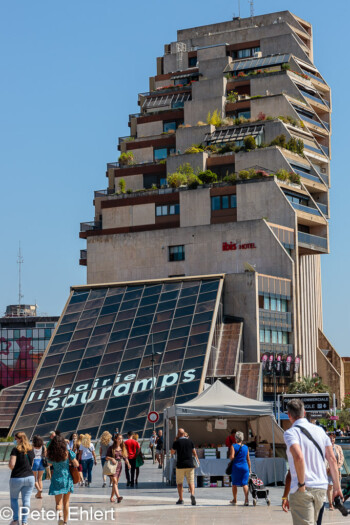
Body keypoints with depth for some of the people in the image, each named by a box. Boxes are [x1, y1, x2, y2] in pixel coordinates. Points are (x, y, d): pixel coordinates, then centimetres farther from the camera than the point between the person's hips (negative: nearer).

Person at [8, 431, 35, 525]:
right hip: (30, 477, 4)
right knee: (26, 499, 7)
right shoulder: (31, 450, 7)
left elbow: (11, 465, -17)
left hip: (17, 478, -4)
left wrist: (12, 468, 3)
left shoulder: (16, 450, -11)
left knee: (14, 498, 15)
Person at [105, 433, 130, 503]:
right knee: (114, 481, -16)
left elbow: (125, 457, 7)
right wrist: (112, 459, -23)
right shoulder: (111, 448, -3)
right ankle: (118, 496, -31)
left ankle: (112, 497, 19)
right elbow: (106, 457, -3)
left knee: (116, 482, 8)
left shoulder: (122, 448, 8)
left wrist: (128, 463, -11)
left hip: (119, 466, 5)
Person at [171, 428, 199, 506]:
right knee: (191, 481, 2)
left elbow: (172, 452, 9)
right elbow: (194, 453, 11)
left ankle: (181, 499, 7)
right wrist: (197, 460, 27)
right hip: (190, 464, 2)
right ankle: (192, 494, -23)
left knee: (179, 482, 9)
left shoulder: (176, 442, -3)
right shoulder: (189, 441, 6)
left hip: (180, 465, -2)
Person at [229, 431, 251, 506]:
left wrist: (230, 457, 6)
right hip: (245, 467, 2)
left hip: (236, 466, -2)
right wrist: (249, 468, 18)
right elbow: (248, 459, 10)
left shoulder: (233, 446, -5)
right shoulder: (246, 447, 6)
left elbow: (232, 456, -17)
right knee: (245, 483, 0)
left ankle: (234, 500, 23)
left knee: (234, 483, 13)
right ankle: (246, 499, -16)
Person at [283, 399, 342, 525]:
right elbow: (332, 459, 8)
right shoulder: (320, 431, 11)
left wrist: (301, 484, -16)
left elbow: (298, 457, -25)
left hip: (302, 491, -6)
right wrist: (337, 487, 11)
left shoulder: (291, 433, -8)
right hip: (321, 488, 7)